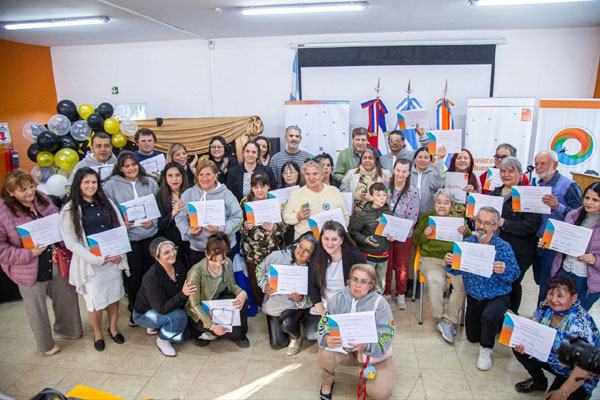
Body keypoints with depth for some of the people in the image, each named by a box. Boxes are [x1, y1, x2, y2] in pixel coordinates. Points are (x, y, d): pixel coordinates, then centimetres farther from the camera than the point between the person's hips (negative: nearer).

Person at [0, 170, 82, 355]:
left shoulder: (43, 200, -1)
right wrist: (29, 254, -21)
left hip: (56, 263, 5)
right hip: (30, 272, -5)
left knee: (68, 296, 19)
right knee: (37, 309, 13)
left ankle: (63, 329, 47)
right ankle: (46, 345, 36)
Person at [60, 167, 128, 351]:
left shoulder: (107, 203, 8)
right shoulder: (69, 210, -5)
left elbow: (121, 228, 7)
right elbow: (71, 242, -10)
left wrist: (119, 252, -7)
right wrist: (97, 259, -16)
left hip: (114, 259, 4)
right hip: (90, 262, -3)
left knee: (114, 294, 12)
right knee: (95, 300, 5)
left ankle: (113, 327, 35)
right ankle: (97, 333, 29)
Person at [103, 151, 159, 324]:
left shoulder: (150, 183, 5)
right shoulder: (111, 185, 0)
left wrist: (153, 221, -8)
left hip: (150, 235, 2)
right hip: (127, 237, -2)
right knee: (133, 274, 3)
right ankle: (135, 310, 23)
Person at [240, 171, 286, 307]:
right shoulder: (245, 202, -1)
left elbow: (284, 225, 0)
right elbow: (239, 226, 6)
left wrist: (274, 227, -20)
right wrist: (245, 227, -16)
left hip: (273, 248, 0)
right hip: (252, 250, 1)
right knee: (255, 279, 8)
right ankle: (258, 306, 32)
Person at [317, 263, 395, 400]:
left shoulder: (379, 303, -17)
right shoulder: (339, 299, -11)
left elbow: (387, 335, -22)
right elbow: (324, 324, -11)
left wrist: (366, 345, -41)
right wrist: (326, 339, -35)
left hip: (375, 353, -1)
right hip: (344, 348, 2)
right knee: (325, 352, -28)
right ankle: (327, 383, 6)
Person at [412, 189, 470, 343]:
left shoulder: (458, 219, 15)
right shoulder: (426, 218, 12)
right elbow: (414, 240, 8)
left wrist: (466, 234, -13)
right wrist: (424, 234, -13)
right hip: (431, 259, -1)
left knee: (463, 282, -26)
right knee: (435, 280, -31)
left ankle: (449, 320, -13)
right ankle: (440, 319, -14)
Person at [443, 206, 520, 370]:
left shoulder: (504, 247, -17)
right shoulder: (467, 243, -9)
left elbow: (515, 274, -19)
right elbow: (458, 270, -5)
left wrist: (504, 270, -42)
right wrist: (450, 263, -28)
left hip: (497, 297, -4)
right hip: (474, 297, 4)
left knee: (488, 316, -38)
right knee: (472, 337, 17)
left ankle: (486, 349, -6)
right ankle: (498, 322, 48)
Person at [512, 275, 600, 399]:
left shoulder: (580, 325, -32)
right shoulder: (546, 306, -13)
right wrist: (521, 342, -28)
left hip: (580, 377, -6)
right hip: (552, 359, 6)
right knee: (519, 350, -10)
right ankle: (539, 382, 17)